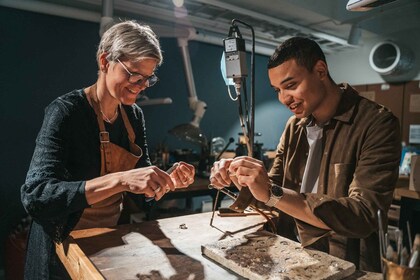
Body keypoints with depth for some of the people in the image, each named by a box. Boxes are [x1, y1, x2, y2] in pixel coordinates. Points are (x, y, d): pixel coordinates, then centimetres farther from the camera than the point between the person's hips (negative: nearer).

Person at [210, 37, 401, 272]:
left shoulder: (377, 124, -15)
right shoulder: (295, 125, 3)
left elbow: (364, 216, -23)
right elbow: (274, 185, 8)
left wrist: (272, 193, -28)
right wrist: (237, 176, -11)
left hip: (347, 265, -4)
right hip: (293, 253, 5)